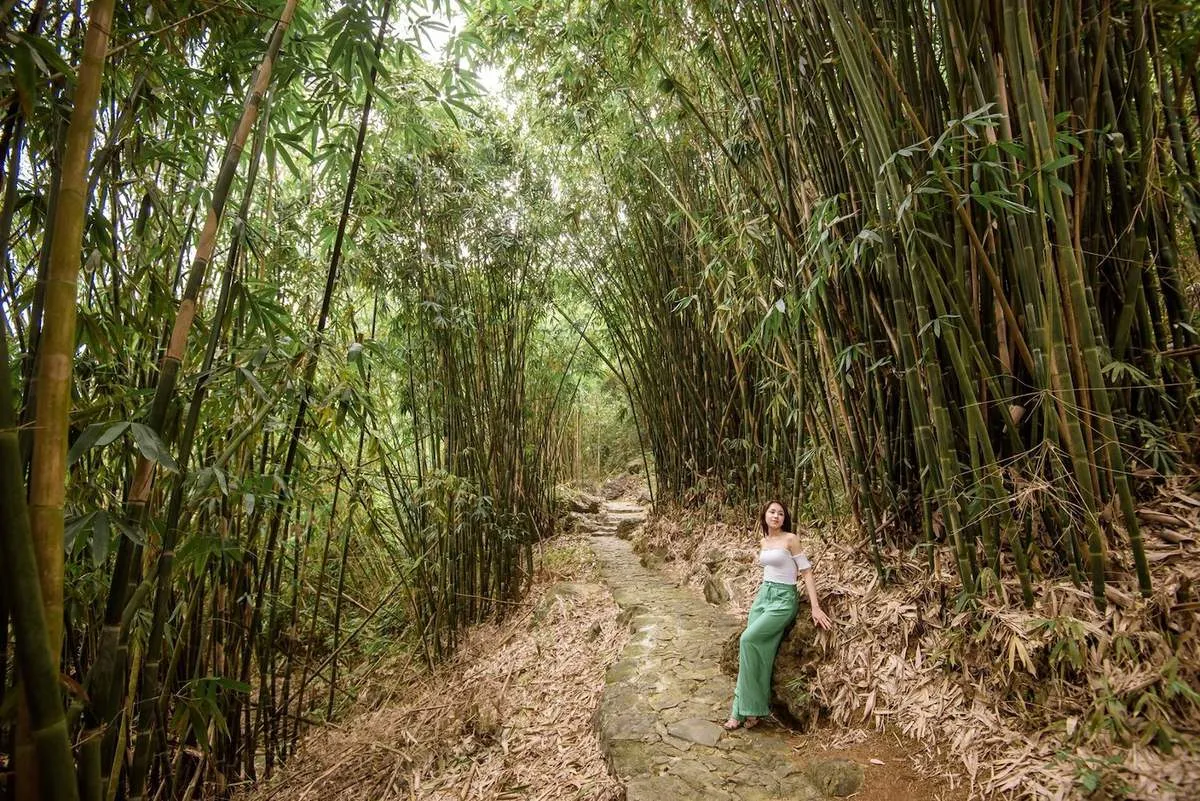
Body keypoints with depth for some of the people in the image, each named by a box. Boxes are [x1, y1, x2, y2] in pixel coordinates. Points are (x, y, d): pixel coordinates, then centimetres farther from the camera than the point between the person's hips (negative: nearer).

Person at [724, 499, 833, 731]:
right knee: (756, 650, -3)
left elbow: (807, 571, -8)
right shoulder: (764, 541, 11)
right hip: (763, 595, 6)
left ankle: (750, 709, -7)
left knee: (748, 639, -20)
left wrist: (815, 607, -12)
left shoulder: (790, 539, -9)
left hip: (783, 599, -6)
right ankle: (742, 711, 2)